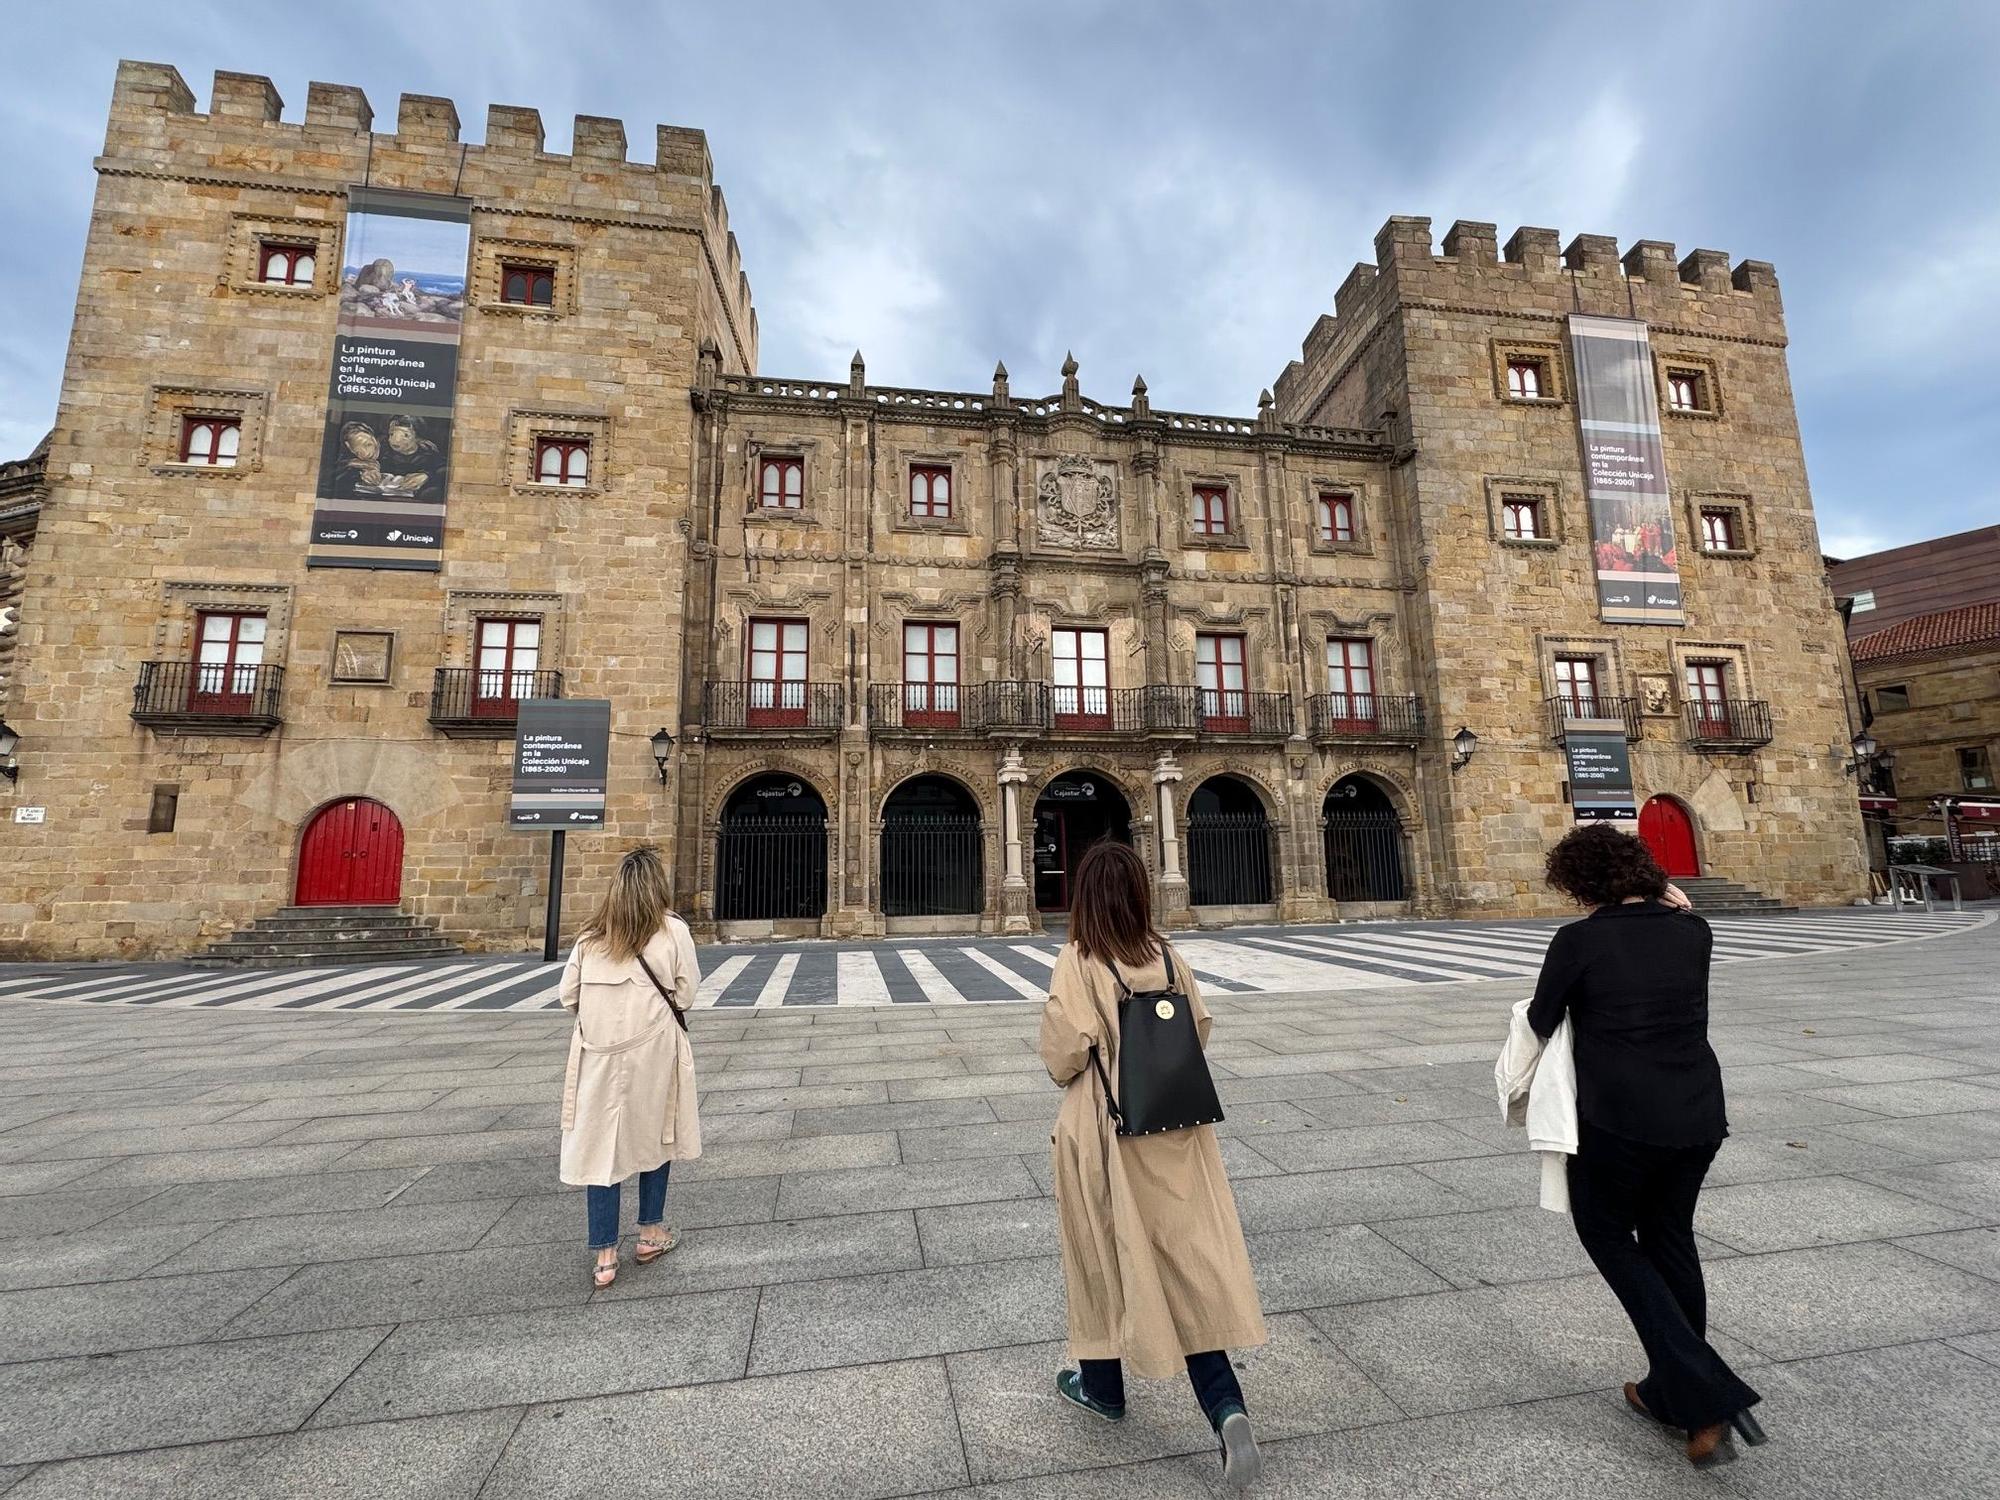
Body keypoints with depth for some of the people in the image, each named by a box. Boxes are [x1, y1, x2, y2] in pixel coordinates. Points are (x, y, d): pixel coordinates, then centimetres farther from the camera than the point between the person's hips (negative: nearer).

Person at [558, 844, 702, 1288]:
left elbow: (567, 995, 3)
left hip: (599, 1051, 2)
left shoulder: (591, 935, 0)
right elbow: (685, 996, -6)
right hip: (652, 1051, -2)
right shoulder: (672, 931, -9)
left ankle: (605, 1256, 16)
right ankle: (651, 1234, 29)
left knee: (600, 1144, 10)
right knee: (653, 1136, 17)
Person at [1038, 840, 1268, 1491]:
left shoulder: (1078, 961, -18)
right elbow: (1199, 1030, 3)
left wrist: (1065, 1072, 2)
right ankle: (1226, 1408, 5)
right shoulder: (1166, 955, -4)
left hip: (1107, 1130, -3)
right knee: (1188, 1259, 13)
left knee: (1106, 1253, 17)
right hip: (1174, 1129, 4)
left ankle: (1102, 1383, 38)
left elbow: (1064, 1052, -20)